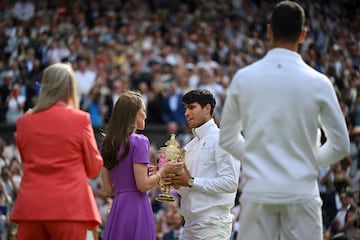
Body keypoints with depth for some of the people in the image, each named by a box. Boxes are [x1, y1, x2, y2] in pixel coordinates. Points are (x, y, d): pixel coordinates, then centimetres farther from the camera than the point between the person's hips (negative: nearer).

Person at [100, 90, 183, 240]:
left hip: (116, 210, 7)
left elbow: (109, 189, 13)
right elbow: (143, 185, -13)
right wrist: (162, 171, 2)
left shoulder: (107, 144, 12)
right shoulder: (138, 141, -9)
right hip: (136, 208, -7)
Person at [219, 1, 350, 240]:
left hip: (258, 193, 1)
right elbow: (340, 146, 2)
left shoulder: (244, 78, 0)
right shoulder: (318, 83, -4)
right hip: (301, 192, -1)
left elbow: (227, 139, 9)